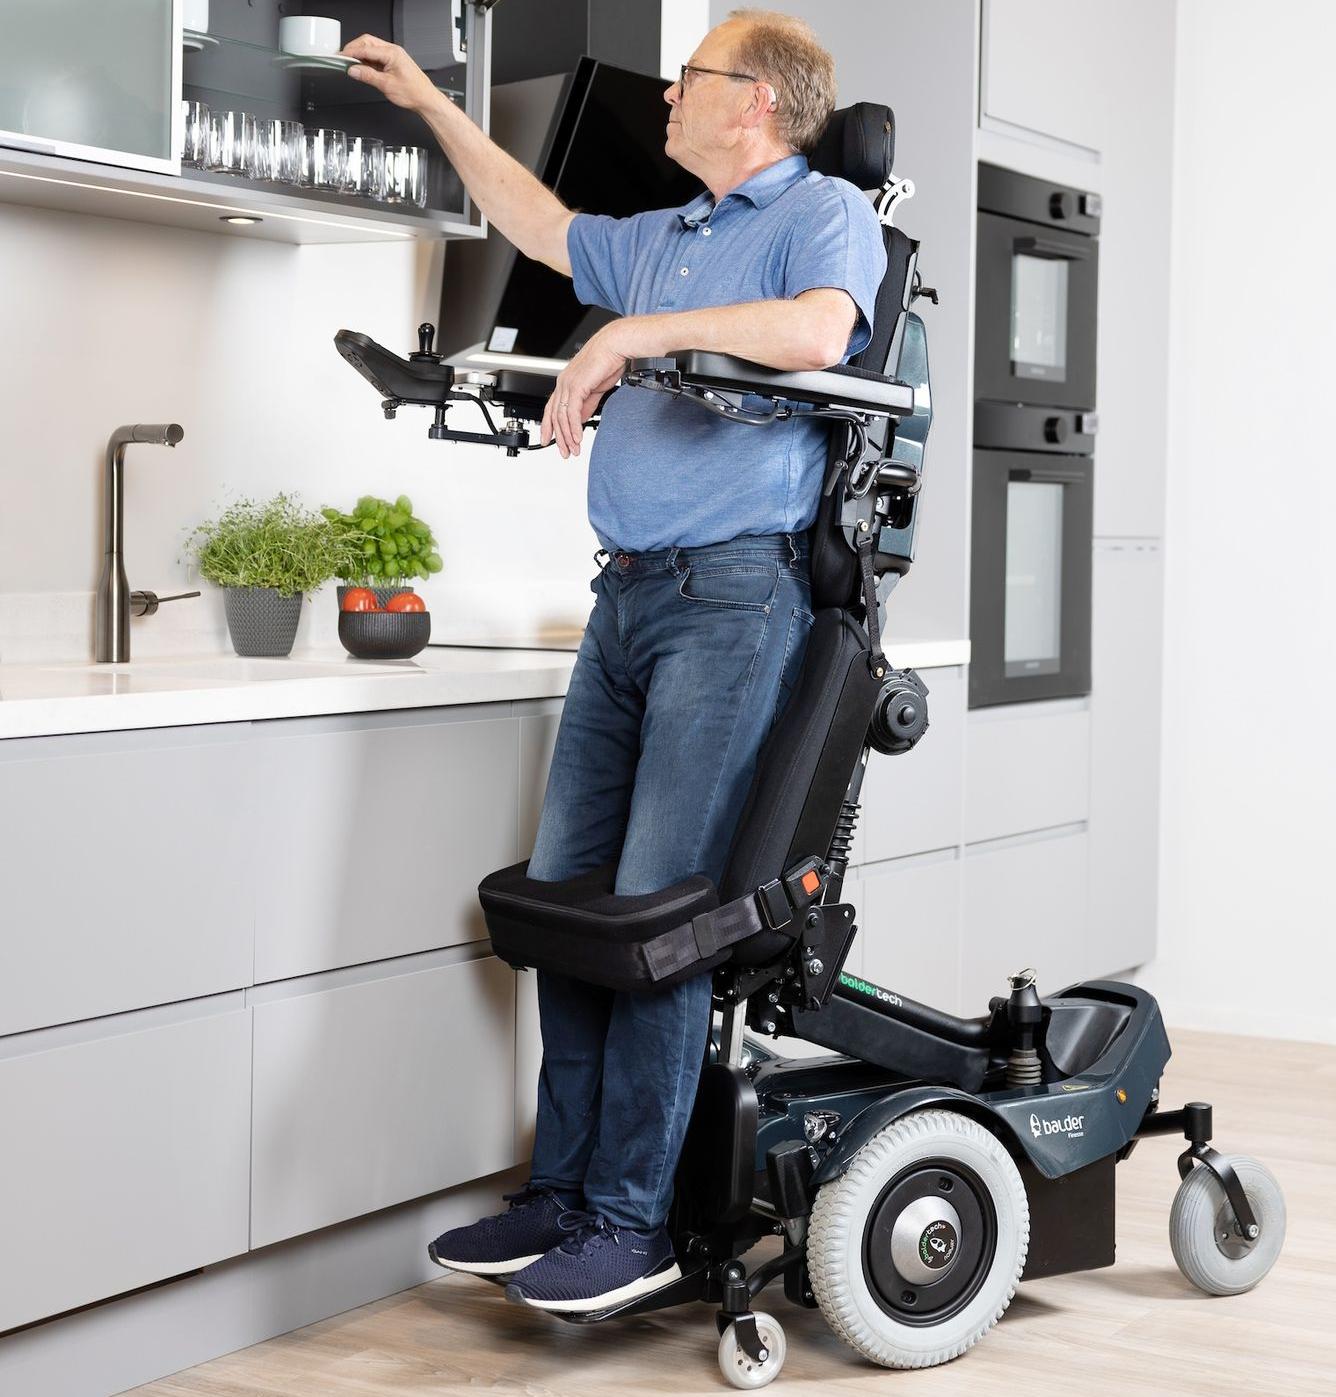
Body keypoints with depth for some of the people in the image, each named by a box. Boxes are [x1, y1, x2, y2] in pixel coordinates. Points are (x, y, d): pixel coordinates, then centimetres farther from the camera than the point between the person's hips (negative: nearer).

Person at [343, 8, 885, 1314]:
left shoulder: (824, 214, -1)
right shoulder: (660, 239, 25)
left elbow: (819, 331, -22)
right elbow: (538, 223, 42)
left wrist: (631, 331, -17)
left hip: (733, 592, -8)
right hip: (628, 596, 9)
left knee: (658, 909, -12)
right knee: (563, 893, 5)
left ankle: (631, 1220, -5)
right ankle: (561, 1192, 12)